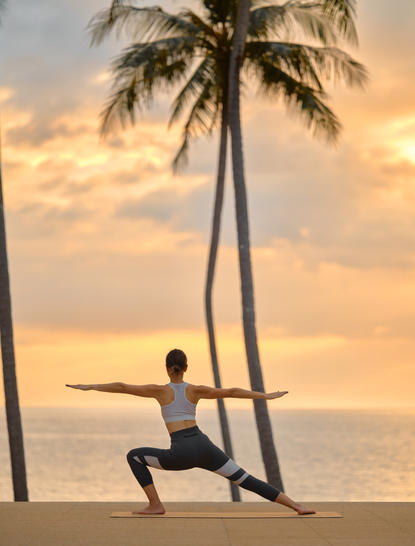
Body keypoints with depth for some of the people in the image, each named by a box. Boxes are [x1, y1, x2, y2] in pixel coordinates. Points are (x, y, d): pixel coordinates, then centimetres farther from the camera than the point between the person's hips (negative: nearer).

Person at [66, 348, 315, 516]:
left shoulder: (161, 390, 4)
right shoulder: (195, 390, 11)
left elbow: (123, 387, 1)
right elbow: (232, 392, 10)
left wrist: (90, 387, 8)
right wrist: (266, 396, 15)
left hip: (182, 454, -4)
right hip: (204, 447, 4)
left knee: (134, 456, 14)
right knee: (245, 479, 8)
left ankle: (155, 504, 8)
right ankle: (296, 505, -1)